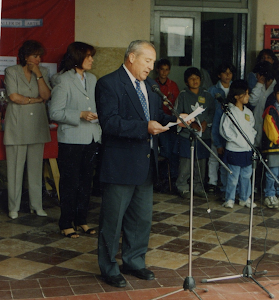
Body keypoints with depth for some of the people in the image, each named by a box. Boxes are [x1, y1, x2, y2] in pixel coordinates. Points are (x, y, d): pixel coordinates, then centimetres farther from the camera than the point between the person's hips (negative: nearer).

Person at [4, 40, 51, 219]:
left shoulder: (43, 72, 10)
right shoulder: (12, 72, 2)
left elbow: (46, 95, -3)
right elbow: (13, 97, -9)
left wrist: (38, 74, -8)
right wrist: (35, 100, -3)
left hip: (37, 125, 3)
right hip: (17, 125, -3)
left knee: (36, 167, 6)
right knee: (15, 167, 0)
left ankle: (37, 205, 16)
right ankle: (14, 207, 10)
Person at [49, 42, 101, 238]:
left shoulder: (92, 79, 12)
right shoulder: (63, 81, -8)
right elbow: (55, 113, -12)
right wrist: (80, 115, -20)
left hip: (91, 139, 6)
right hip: (71, 140, -6)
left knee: (86, 181, 11)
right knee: (70, 183, 0)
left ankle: (81, 220, 23)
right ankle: (66, 224, 12)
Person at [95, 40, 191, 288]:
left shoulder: (148, 84, 13)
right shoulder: (108, 84, -13)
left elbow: (157, 114, 19)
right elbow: (109, 122, -22)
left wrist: (175, 119, -1)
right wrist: (145, 127, -29)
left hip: (146, 165, 8)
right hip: (120, 165, -8)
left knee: (142, 218, 18)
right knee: (113, 220, 5)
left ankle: (134, 261, 35)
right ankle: (109, 268, 21)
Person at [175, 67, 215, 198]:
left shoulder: (206, 95, 12)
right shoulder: (183, 95, 4)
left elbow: (212, 111, 12)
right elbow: (178, 114, 0)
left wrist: (205, 122, -6)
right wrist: (191, 123, -11)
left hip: (204, 134, 3)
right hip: (187, 134, -2)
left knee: (201, 162, 4)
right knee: (185, 162, -6)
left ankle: (198, 187, 17)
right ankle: (183, 187, 7)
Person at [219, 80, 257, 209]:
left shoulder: (248, 112, 11)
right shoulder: (230, 111, -10)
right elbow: (224, 129, -13)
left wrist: (252, 138, 7)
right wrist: (236, 139, -13)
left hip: (248, 150, 6)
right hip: (234, 150, -6)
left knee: (246, 175, 13)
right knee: (233, 176, -1)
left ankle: (245, 198, 24)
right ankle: (229, 199, 11)